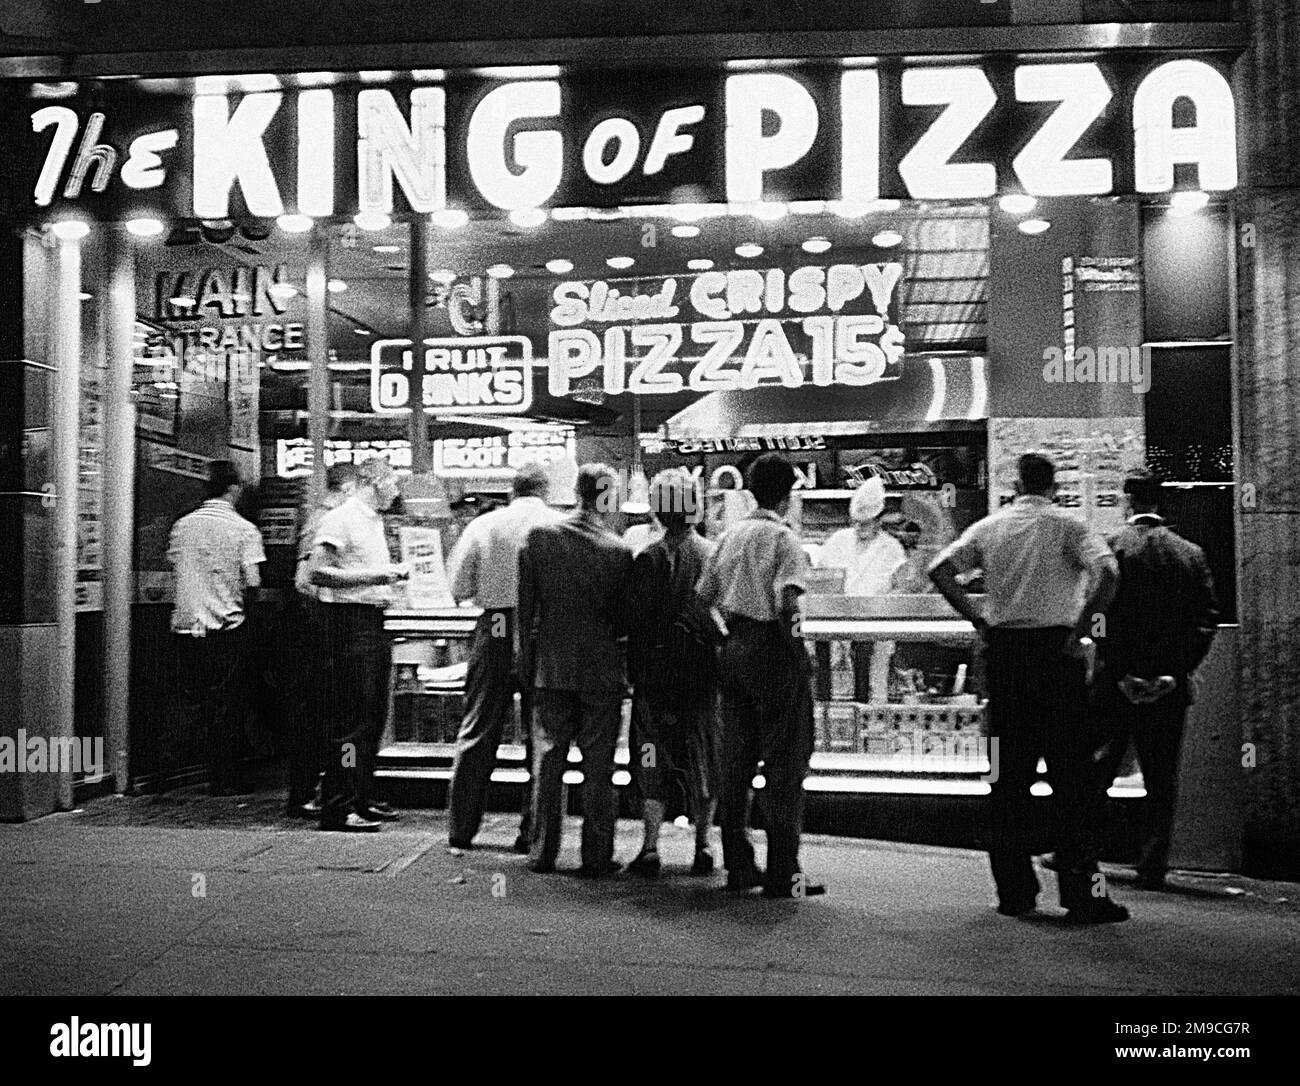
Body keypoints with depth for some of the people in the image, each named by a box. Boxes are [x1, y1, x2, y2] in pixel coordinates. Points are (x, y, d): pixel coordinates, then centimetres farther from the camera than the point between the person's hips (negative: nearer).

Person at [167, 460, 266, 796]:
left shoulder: (182, 525, 7)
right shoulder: (243, 529, -6)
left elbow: (174, 567, 10)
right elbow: (252, 582, -10)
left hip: (186, 625, 4)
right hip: (226, 627, -4)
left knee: (196, 700, 14)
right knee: (228, 705, 4)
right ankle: (225, 779, 8)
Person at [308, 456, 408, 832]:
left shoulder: (374, 521, 18)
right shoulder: (340, 519, -11)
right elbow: (318, 573, -19)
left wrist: (392, 573, 12)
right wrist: (372, 576, -21)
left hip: (374, 622, 10)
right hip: (349, 621, -10)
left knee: (374, 715, 13)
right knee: (352, 717, -8)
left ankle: (360, 799, 23)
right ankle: (338, 808, -3)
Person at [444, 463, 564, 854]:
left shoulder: (482, 525, 1)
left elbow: (459, 587, 1)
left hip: (495, 631, 1)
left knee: (477, 733, 11)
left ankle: (460, 830, 16)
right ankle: (534, 832, 11)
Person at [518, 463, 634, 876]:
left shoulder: (539, 537, -5)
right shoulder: (619, 552, -10)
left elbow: (525, 607, -1)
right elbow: (625, 623, -5)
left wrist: (528, 661, 8)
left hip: (550, 670, 2)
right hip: (602, 672, -2)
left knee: (547, 763, 11)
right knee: (598, 768, 7)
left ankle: (542, 853, 16)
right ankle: (597, 857, 12)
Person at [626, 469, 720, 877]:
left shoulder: (649, 559, -9)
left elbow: (637, 621, -8)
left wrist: (634, 671, 3)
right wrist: (720, 664, 14)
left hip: (657, 671, -2)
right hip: (705, 671, 3)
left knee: (654, 760, 6)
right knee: (703, 758, 13)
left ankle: (651, 847, 5)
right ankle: (703, 844, 18)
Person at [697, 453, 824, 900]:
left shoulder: (730, 535, 10)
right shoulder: (784, 538, -10)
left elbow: (703, 597, 12)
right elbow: (787, 603, -22)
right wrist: (796, 649, -11)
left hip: (734, 650, 7)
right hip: (774, 651, -7)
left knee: (735, 762, 12)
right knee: (784, 765, 1)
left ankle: (738, 866, 20)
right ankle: (783, 873, 4)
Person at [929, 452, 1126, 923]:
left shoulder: (989, 526, 8)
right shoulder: (1067, 525, 0)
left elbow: (940, 569, -1)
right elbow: (1107, 573, -16)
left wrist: (979, 621, 2)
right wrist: (1080, 629, -10)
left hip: (1003, 650, 3)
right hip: (1056, 649, -3)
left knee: (1008, 774, 9)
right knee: (1071, 774, 2)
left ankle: (1013, 892, 15)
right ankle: (1082, 893, 2)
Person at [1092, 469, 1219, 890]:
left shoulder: (1112, 547, -7)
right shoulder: (1191, 554, 4)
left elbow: (1099, 613, -14)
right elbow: (1208, 618, -1)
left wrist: (1120, 672, -10)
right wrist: (1178, 670, 0)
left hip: (1116, 681, -2)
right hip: (1171, 686, 2)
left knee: (1097, 766, 11)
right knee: (1161, 779, 9)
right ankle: (1152, 867, 10)